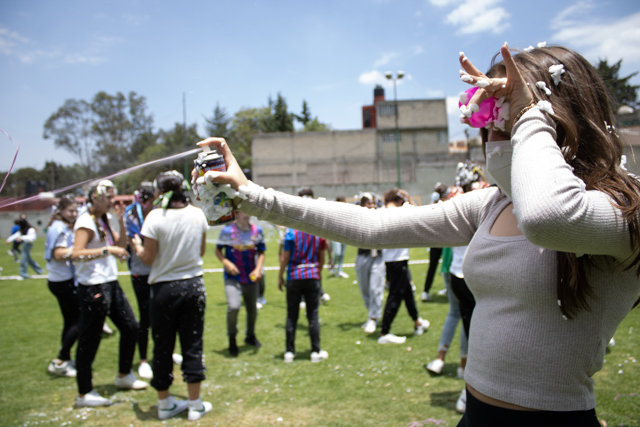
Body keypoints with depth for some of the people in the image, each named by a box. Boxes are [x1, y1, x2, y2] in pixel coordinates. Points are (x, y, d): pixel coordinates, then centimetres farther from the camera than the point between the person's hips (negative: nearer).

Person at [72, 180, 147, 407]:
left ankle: (124, 375, 32)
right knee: (90, 339, 0)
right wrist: (107, 250, -27)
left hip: (111, 284, 9)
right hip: (93, 288, -9)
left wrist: (121, 222, 3)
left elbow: (121, 246, 13)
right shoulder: (86, 222, -13)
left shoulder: (103, 220, 13)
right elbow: (76, 254, -24)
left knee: (130, 326, 14)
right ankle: (84, 393, 13)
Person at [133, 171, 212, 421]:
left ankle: (165, 404, 25)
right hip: (194, 285, 3)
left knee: (163, 347, 12)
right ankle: (195, 405, 18)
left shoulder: (155, 217, -13)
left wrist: (137, 246, 10)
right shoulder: (197, 214, -2)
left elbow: (148, 258, -9)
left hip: (165, 288, -2)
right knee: (192, 344, 10)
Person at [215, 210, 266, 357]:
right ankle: (232, 339, 4)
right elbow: (218, 250, 3)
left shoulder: (257, 231, 2)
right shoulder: (228, 231, -7)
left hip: (251, 277, 4)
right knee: (233, 307, -21)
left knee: (253, 309, 13)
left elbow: (261, 252, 8)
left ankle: (250, 336, 41)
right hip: (233, 277, -3)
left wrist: (258, 269, -6)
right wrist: (226, 263, -14)